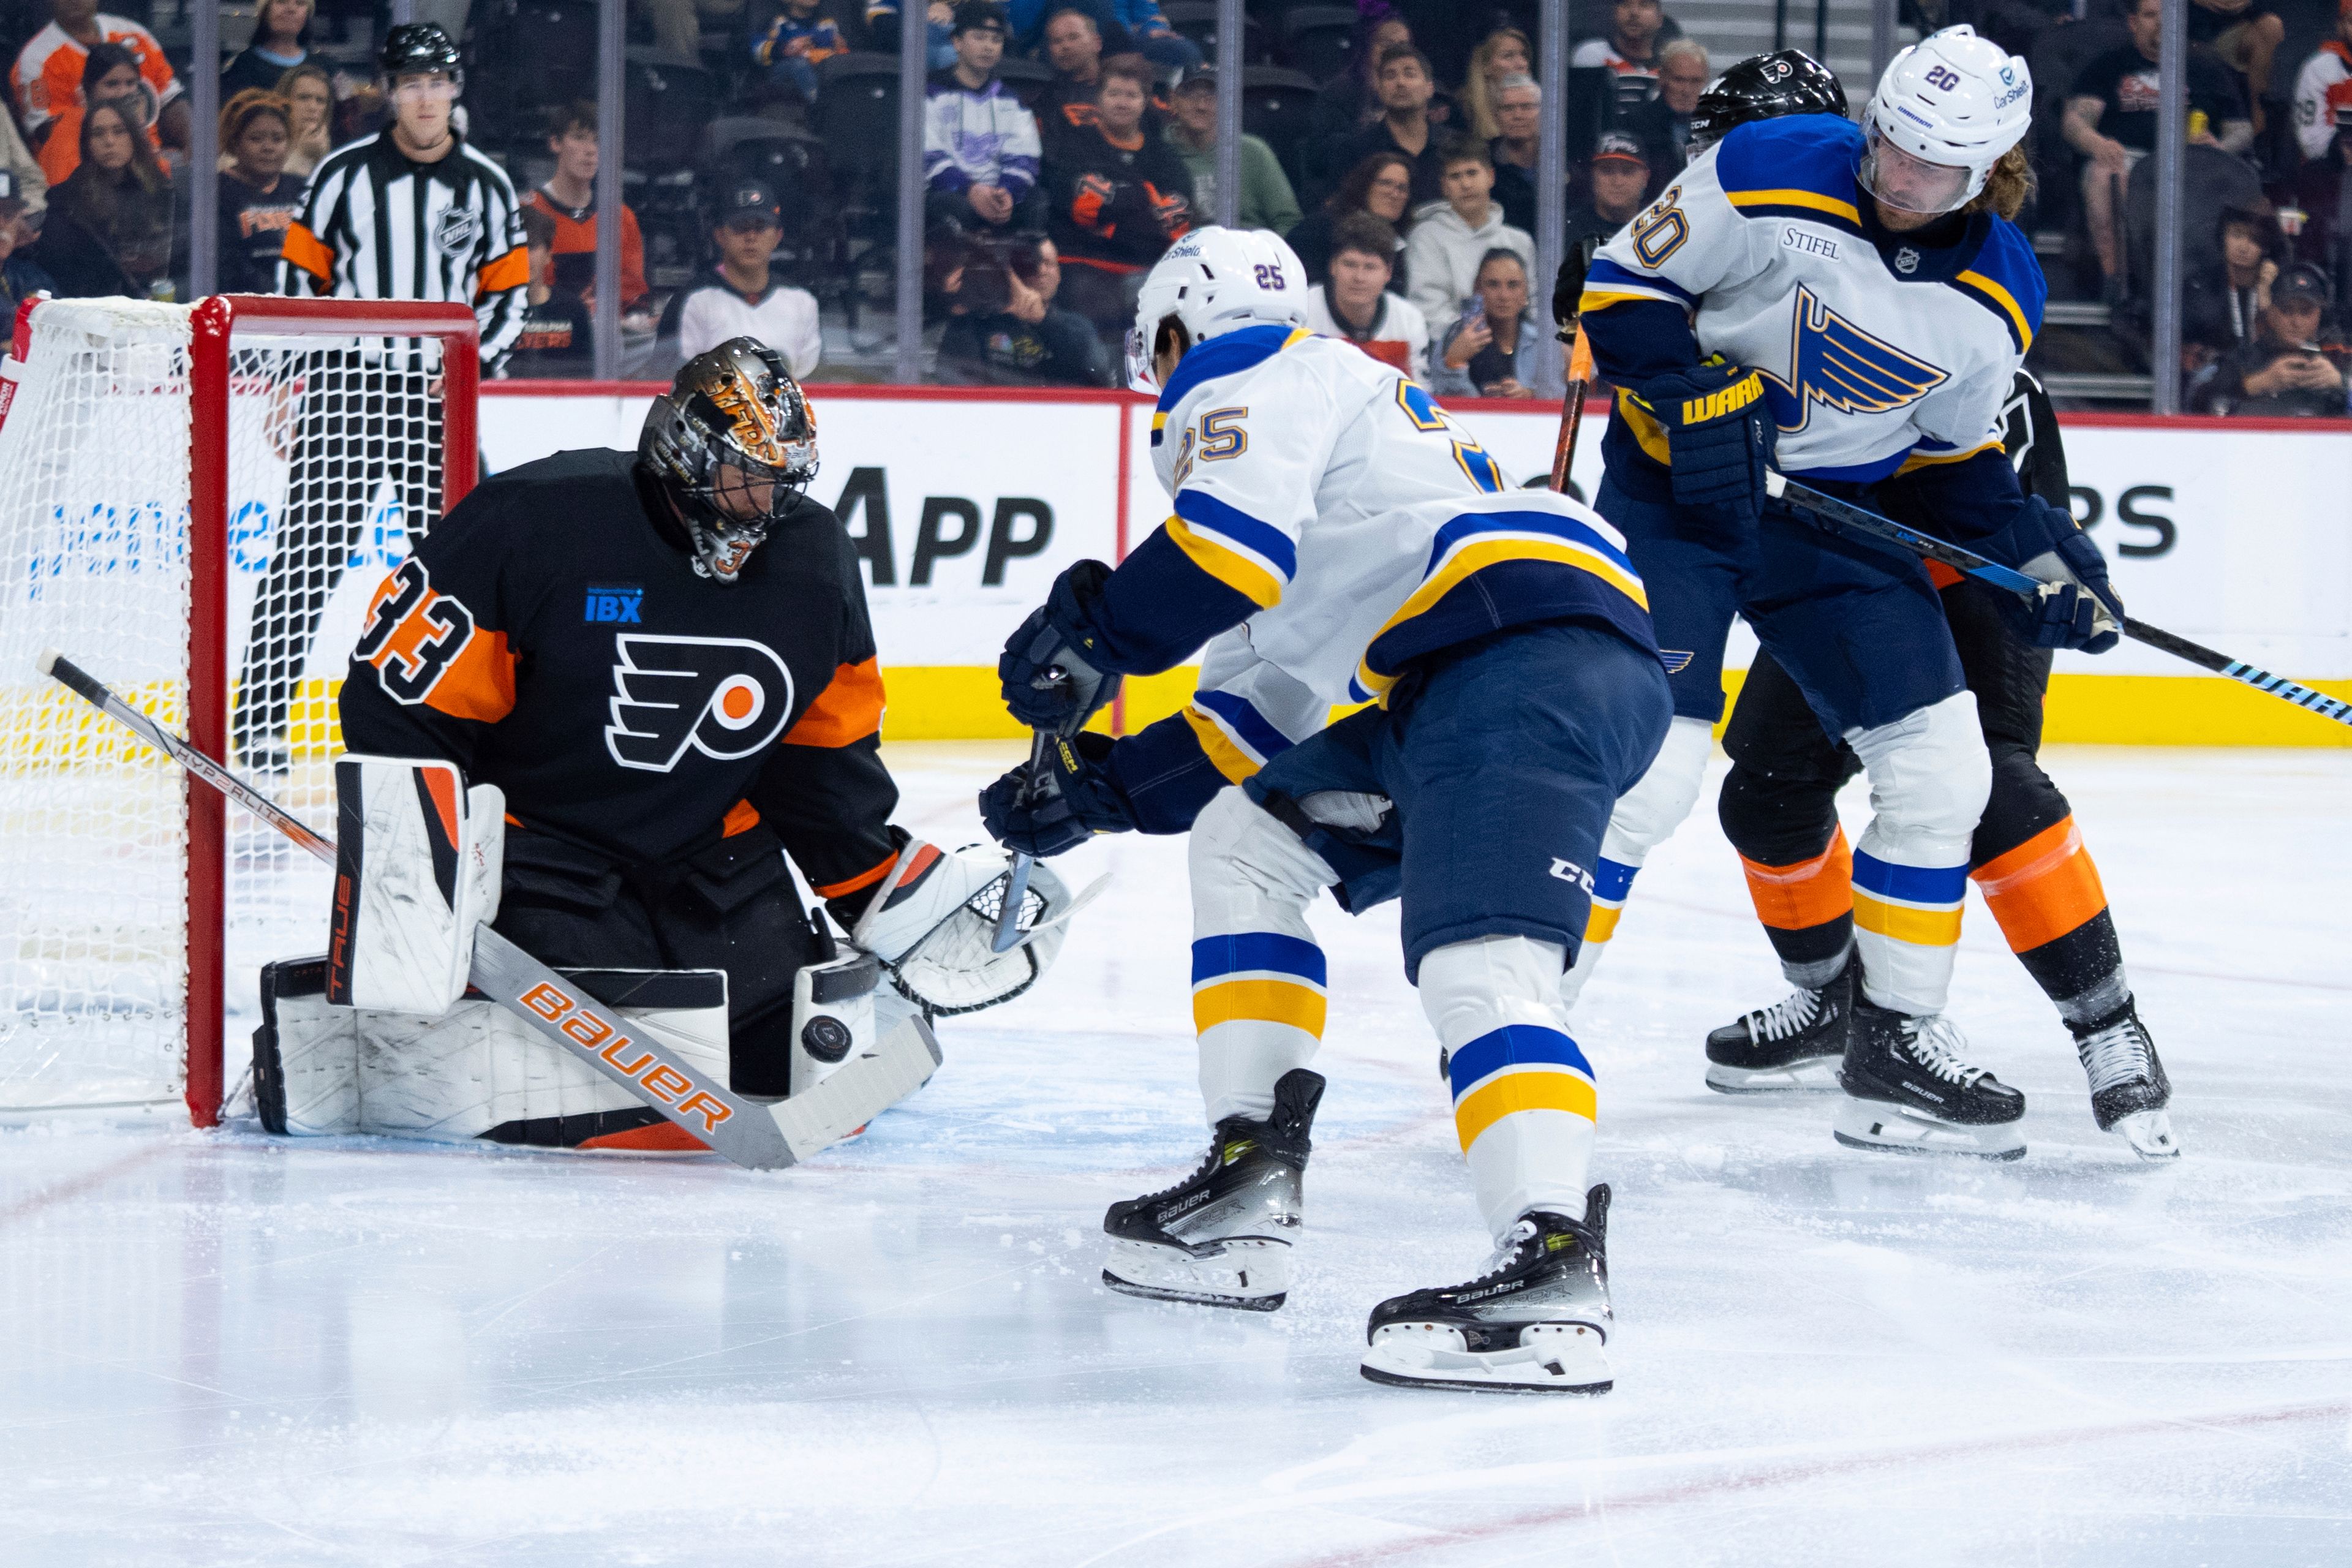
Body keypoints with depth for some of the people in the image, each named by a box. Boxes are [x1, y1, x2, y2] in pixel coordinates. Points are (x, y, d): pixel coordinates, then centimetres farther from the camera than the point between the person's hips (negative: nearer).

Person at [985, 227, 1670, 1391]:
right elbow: (1260, 712, 39)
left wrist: (1089, 634, 0)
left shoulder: (1253, 382, 9)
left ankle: (1551, 1273, -48)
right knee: (1244, 839, 20)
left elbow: (1234, 542, -13)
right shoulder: (1328, 403, 38)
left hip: (1534, 648, -10)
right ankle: (1244, 1201, 14)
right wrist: (1097, 788, 38)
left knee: (1476, 958, -27)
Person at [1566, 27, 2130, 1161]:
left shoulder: (1996, 300, -4)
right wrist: (1694, 391, -24)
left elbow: (1948, 458, 9)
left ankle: (1894, 1048, 13)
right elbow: (1621, 287, -11)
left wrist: (2036, 557, -4)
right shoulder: (1769, 175, -18)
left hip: (1841, 513, 5)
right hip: (1678, 484, -5)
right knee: (1647, 768, -17)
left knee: (1943, 769, 0)